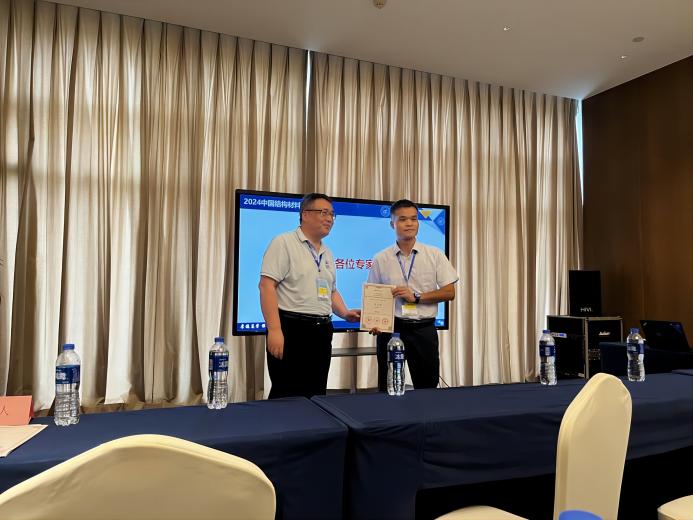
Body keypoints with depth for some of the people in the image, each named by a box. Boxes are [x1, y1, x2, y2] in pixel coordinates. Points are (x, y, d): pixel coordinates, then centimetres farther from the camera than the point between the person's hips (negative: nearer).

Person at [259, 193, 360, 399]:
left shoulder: (327, 253, 18)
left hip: (322, 331, 8)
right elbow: (267, 285, -14)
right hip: (291, 329, -7)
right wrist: (274, 330, -22)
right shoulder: (284, 243, -6)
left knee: (316, 395, 12)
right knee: (287, 397, -2)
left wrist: (345, 313, 6)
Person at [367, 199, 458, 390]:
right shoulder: (380, 259, 4)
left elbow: (449, 292, -1)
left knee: (427, 387, 8)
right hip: (391, 329, 0)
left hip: (424, 329, 0)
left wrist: (416, 297, -12)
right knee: (388, 388, 8)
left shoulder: (435, 255, 3)